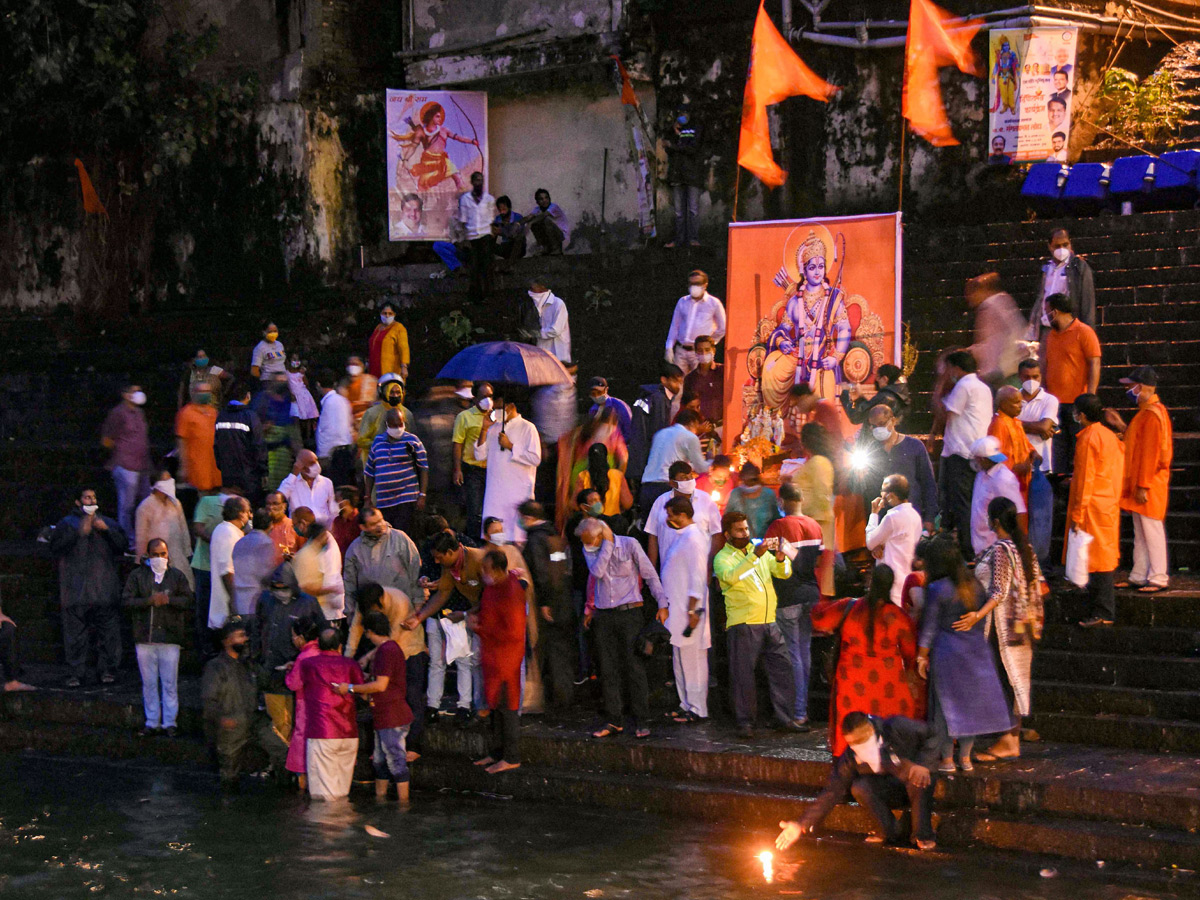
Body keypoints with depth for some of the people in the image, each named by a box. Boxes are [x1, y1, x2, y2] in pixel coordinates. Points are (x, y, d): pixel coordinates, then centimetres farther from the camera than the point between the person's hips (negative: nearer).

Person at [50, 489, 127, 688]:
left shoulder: (108, 523, 19)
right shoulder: (67, 523, 12)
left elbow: (123, 545, 6)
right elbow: (56, 546, -5)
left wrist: (106, 529, -7)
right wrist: (79, 532, -14)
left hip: (105, 588, 2)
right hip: (77, 589, -2)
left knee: (108, 632, -2)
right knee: (75, 632, -4)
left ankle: (107, 669, 7)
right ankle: (76, 672, 2)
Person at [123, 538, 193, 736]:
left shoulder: (177, 575, 8)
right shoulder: (137, 575, 6)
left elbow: (188, 600, 1)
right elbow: (127, 600, -3)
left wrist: (168, 599, -15)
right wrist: (150, 600, -14)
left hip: (170, 637, -1)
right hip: (145, 637, 1)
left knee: (169, 683, 0)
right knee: (149, 683, 6)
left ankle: (169, 722, 7)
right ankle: (151, 722, 15)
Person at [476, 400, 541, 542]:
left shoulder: (527, 428, -2)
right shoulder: (494, 428, 15)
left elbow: (535, 459, -10)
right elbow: (480, 455, 10)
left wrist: (510, 446, -11)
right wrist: (484, 430, 1)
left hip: (518, 492, -5)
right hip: (495, 492, 5)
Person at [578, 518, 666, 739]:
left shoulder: (629, 545, -2)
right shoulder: (589, 550, 8)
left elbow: (650, 575, 0)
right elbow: (597, 572, -12)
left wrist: (662, 603, -6)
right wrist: (607, 545, -12)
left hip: (629, 613, -4)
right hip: (603, 617, 4)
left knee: (635, 667, -5)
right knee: (608, 671, 3)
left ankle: (642, 721, 0)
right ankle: (613, 721, 10)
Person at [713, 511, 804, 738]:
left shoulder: (759, 551, 17)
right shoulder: (723, 557, 0)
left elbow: (783, 573, 9)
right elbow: (730, 576, -22)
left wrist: (780, 559, -13)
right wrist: (754, 556, -31)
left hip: (770, 623, 5)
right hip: (742, 625, -5)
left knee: (782, 668, 3)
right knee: (743, 675, -2)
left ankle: (785, 718, 10)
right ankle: (745, 723, 5)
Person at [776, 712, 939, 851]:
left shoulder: (897, 728, -22)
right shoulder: (850, 758, -14)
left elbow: (931, 738, -9)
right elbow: (832, 792, -13)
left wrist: (923, 764, -26)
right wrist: (803, 825, -21)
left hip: (916, 789, -2)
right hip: (891, 793, 2)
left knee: (918, 774, -37)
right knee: (860, 788, -29)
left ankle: (924, 835, -21)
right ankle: (893, 833, -12)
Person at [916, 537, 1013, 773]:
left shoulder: (937, 589, -13)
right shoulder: (974, 585, 3)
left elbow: (929, 627, -10)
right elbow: (981, 619, 9)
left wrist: (922, 656, -3)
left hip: (946, 650, -5)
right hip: (975, 648, 5)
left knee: (947, 703, 5)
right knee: (971, 700, 12)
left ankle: (947, 759, 10)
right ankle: (965, 758, 17)